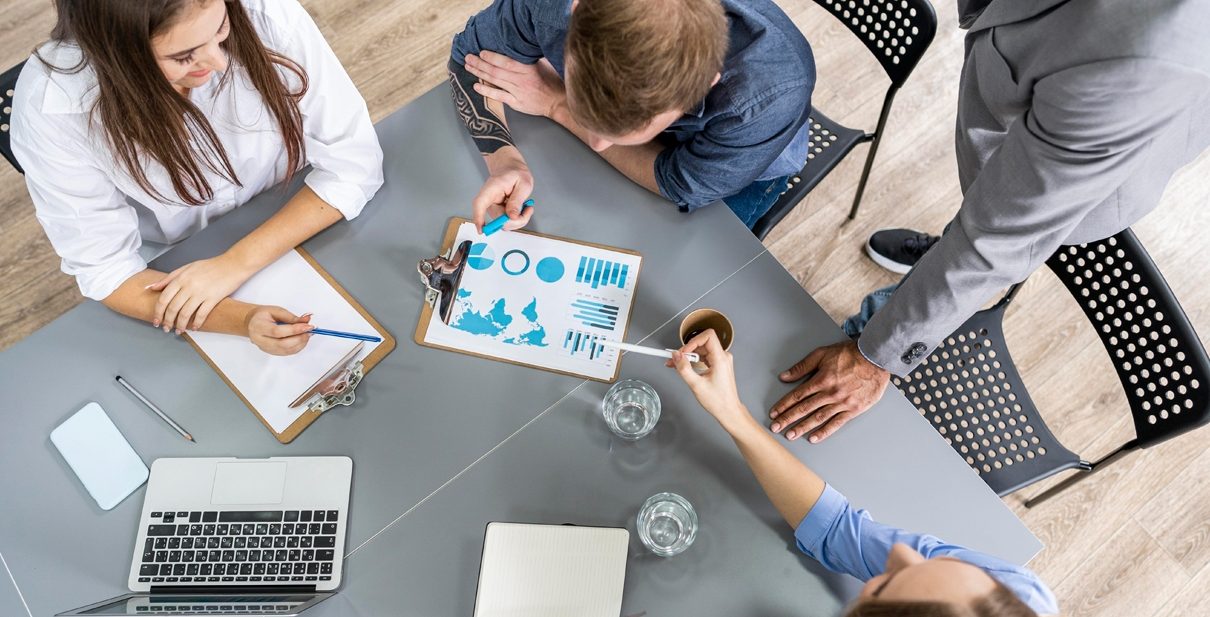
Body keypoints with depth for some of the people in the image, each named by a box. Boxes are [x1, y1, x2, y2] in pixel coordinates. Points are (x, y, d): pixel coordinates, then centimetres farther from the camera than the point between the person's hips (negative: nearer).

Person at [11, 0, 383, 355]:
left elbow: (354, 162, -18)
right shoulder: (50, 106, -23)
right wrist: (243, 319, -35)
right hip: (169, 279, -1)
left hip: (299, 238, 2)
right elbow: (105, 271, -18)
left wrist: (238, 262, -26)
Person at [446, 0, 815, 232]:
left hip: (740, 158, -2)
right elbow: (469, 58, -19)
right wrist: (504, 162, -38)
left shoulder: (774, 92, -46)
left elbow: (684, 186, -31)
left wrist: (556, 105, -30)